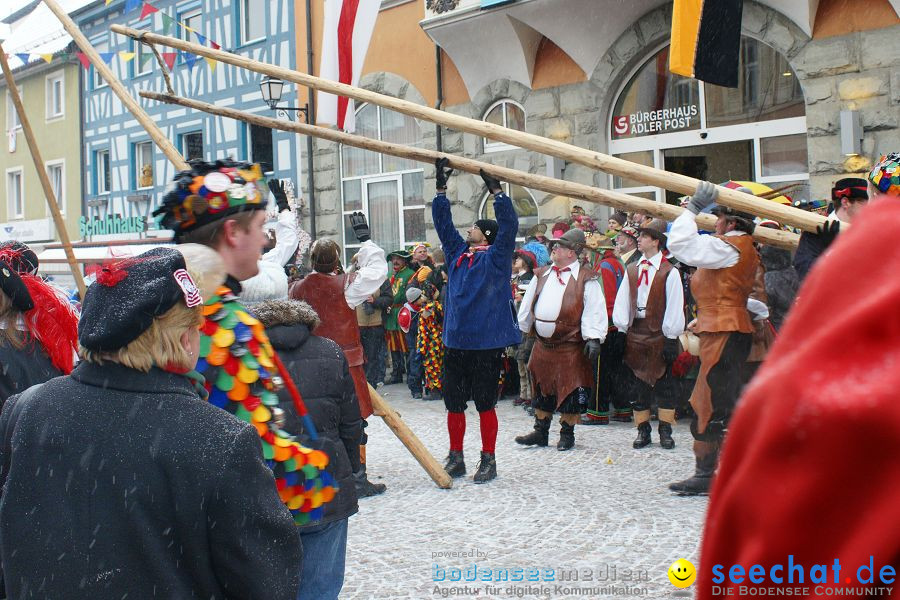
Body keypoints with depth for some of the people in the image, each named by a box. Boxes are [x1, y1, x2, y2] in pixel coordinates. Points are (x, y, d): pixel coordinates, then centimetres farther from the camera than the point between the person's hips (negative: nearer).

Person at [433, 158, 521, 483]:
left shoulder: (496, 257, -2)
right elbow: (443, 223, 18)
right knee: (454, 403, 11)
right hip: (455, 343, 6)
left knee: (485, 403, 3)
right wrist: (441, 188, 14)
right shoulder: (457, 253, 13)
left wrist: (495, 189, -14)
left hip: (486, 343, -6)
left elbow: (509, 224, -14)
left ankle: (488, 460, 14)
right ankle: (456, 458, 23)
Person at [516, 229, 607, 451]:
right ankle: (540, 432, 23)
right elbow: (527, 306, 17)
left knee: (570, 390, 1)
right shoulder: (541, 275, 12)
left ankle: (567, 434, 15)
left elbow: (594, 310, -11)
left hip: (571, 347, -5)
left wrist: (593, 339, -18)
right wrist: (518, 331, 17)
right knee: (542, 388, 12)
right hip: (542, 344, 6)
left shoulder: (586, 279, -5)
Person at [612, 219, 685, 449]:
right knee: (637, 384, 8)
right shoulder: (632, 271, 11)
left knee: (665, 384, 2)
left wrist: (671, 338, -12)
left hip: (659, 333, -5)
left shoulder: (669, 272, -6)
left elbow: (674, 307, -9)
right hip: (635, 332, 5)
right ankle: (643, 430, 16)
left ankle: (665, 430, 11)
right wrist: (621, 330, 1)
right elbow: (622, 302, 9)